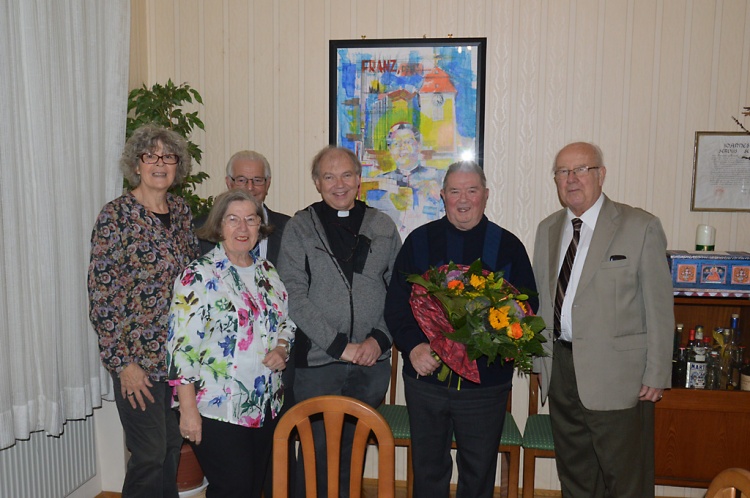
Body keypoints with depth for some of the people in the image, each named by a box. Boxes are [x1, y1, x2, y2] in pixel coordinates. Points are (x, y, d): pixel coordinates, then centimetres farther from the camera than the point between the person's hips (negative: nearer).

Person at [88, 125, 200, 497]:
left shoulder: (181, 211, 7)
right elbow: (100, 295, -12)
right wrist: (121, 363, -14)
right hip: (138, 357, -5)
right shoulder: (116, 214, -11)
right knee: (150, 453, 2)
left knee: (173, 445, 16)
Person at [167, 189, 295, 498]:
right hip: (218, 409, -6)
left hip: (266, 406, 6)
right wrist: (188, 410, -16)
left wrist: (281, 349, -5)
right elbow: (183, 346, -14)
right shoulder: (199, 275, -11)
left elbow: (285, 323, 17)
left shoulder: (267, 272, 8)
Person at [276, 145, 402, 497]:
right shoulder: (299, 228, -1)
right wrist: (339, 345, -13)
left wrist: (380, 338, -8)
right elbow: (293, 295, -8)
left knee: (354, 451, 15)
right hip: (317, 361, -2)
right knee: (316, 451, 8)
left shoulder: (382, 227, 6)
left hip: (373, 362, 2)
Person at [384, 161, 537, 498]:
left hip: (486, 381, 0)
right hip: (425, 376, 1)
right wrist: (413, 346, -15)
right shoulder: (420, 241, 2)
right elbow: (395, 303, 1)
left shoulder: (508, 246, 2)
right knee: (428, 470, 16)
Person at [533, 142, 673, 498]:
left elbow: (659, 307, -7)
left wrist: (656, 375, -8)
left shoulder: (641, 227, -6)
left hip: (616, 375, -5)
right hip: (560, 371, 5)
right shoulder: (547, 229, 10)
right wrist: (540, 359, 10)